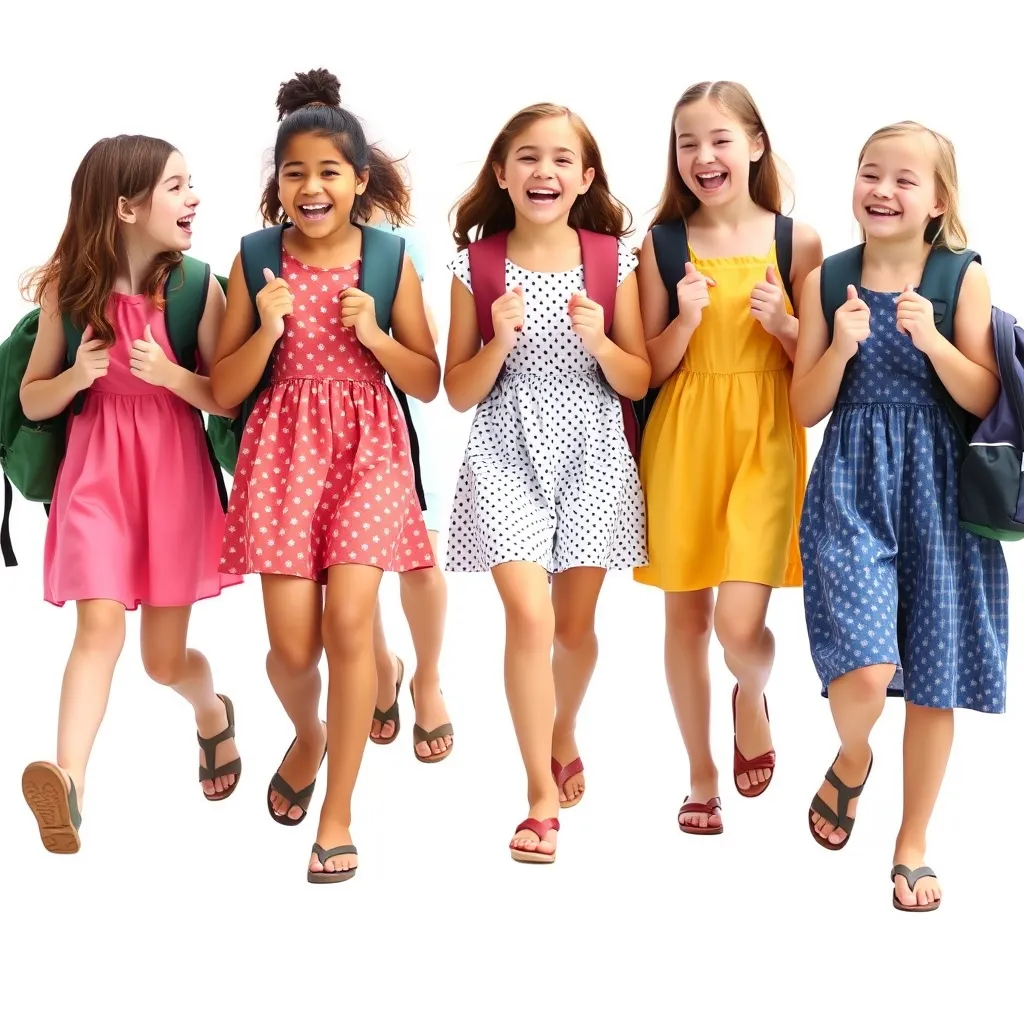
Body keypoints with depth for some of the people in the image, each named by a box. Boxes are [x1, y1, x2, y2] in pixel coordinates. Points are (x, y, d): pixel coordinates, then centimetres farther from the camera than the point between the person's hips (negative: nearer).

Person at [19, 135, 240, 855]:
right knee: (101, 625, -22)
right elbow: (32, 400, 4)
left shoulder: (198, 287, -6)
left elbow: (229, 399, -2)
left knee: (165, 660, 9)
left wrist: (169, 374, -20)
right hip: (97, 468, 0)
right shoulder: (70, 289, -4)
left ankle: (214, 714, 43)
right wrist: (76, 374, -16)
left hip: (176, 470, 0)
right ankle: (70, 787, -32)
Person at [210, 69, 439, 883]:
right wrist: (267, 329, -14)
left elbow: (428, 383, 5)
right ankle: (308, 738, 33)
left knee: (349, 621, -14)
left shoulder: (390, 260, 0)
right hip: (283, 448, 1)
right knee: (293, 643, -4)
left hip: (367, 449, -1)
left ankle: (338, 816, 0)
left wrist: (374, 334, -12)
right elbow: (225, 390, 2)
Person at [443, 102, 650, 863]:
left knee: (577, 623, 11)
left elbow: (639, 382, 2)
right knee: (530, 615, -13)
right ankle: (543, 794, 0)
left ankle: (564, 738, 41)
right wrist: (500, 342, -18)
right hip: (508, 456, -1)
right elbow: (458, 393, -1)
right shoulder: (477, 265, -3)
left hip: (593, 456, 1)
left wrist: (598, 340, -17)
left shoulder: (613, 259, -2)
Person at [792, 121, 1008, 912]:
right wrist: (842, 347, -14)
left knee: (933, 678, 7)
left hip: (935, 489, 0)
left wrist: (933, 341, -17)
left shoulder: (963, 279, -1)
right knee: (864, 668, -17)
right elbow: (806, 409, 3)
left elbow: (985, 400, -3)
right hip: (851, 487, 0)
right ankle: (853, 758, 20)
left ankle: (913, 844, 26)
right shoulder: (828, 278, 2)